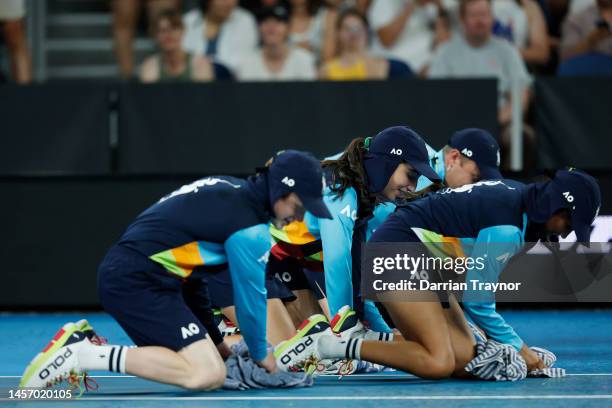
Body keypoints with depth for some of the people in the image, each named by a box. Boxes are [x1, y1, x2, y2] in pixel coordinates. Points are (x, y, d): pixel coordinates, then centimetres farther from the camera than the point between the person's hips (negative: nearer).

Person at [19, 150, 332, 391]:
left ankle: (83, 343, 8)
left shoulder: (229, 190, 16)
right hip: (137, 283, -10)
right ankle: (82, 355, -18)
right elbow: (250, 297, -4)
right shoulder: (248, 226, -12)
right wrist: (260, 354, 15)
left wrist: (214, 340, 28)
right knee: (209, 374, -18)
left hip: (122, 274, 10)